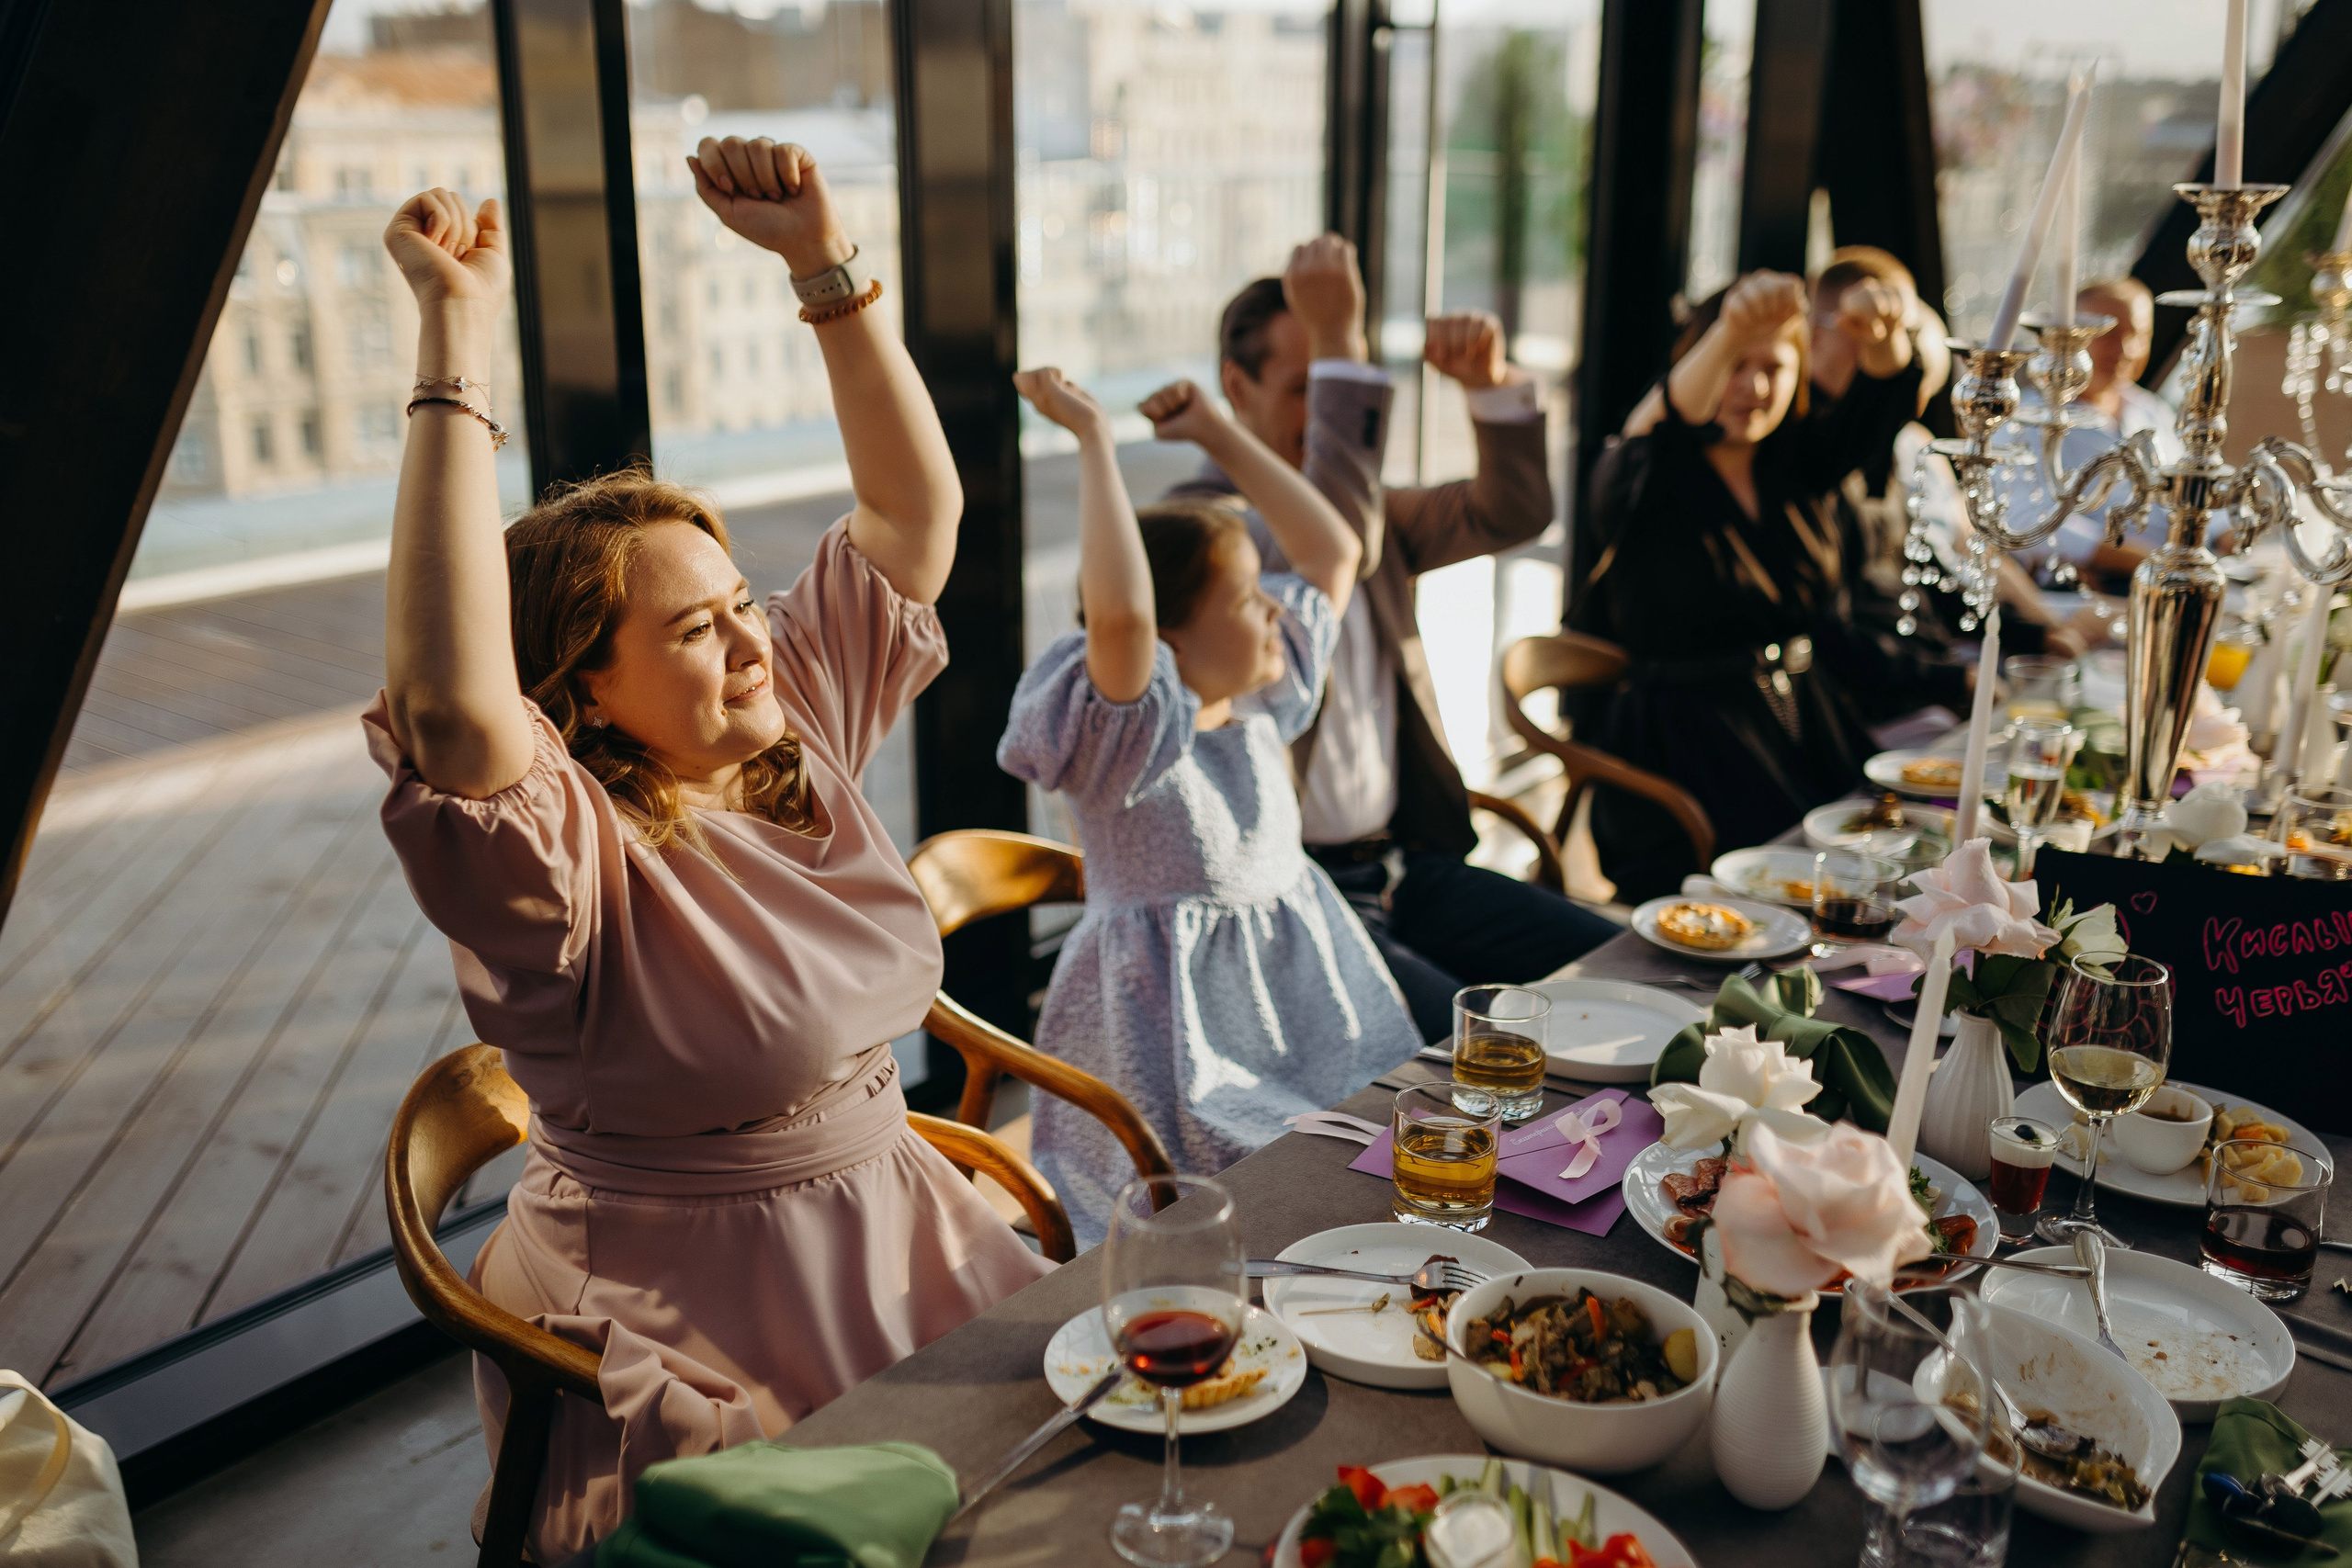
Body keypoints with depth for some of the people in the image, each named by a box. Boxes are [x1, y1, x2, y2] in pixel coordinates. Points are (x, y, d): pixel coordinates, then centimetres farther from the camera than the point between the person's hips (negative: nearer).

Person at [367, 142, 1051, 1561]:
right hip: (683, 1319, -6)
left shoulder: (800, 735, 1)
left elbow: (917, 508, 3)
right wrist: (460, 334, -38)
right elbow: (451, 707, -41)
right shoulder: (572, 847, -19)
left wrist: (826, 259, -6)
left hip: (890, 1232, 6)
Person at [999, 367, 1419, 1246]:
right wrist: (1093, 438, -30)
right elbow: (1119, 615, -38)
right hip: (1177, 1024, -8)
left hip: (1300, 985, 8)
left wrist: (1218, 434, 15)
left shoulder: (1256, 704, 8)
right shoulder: (1131, 730, -15)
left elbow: (1335, 552, 18)